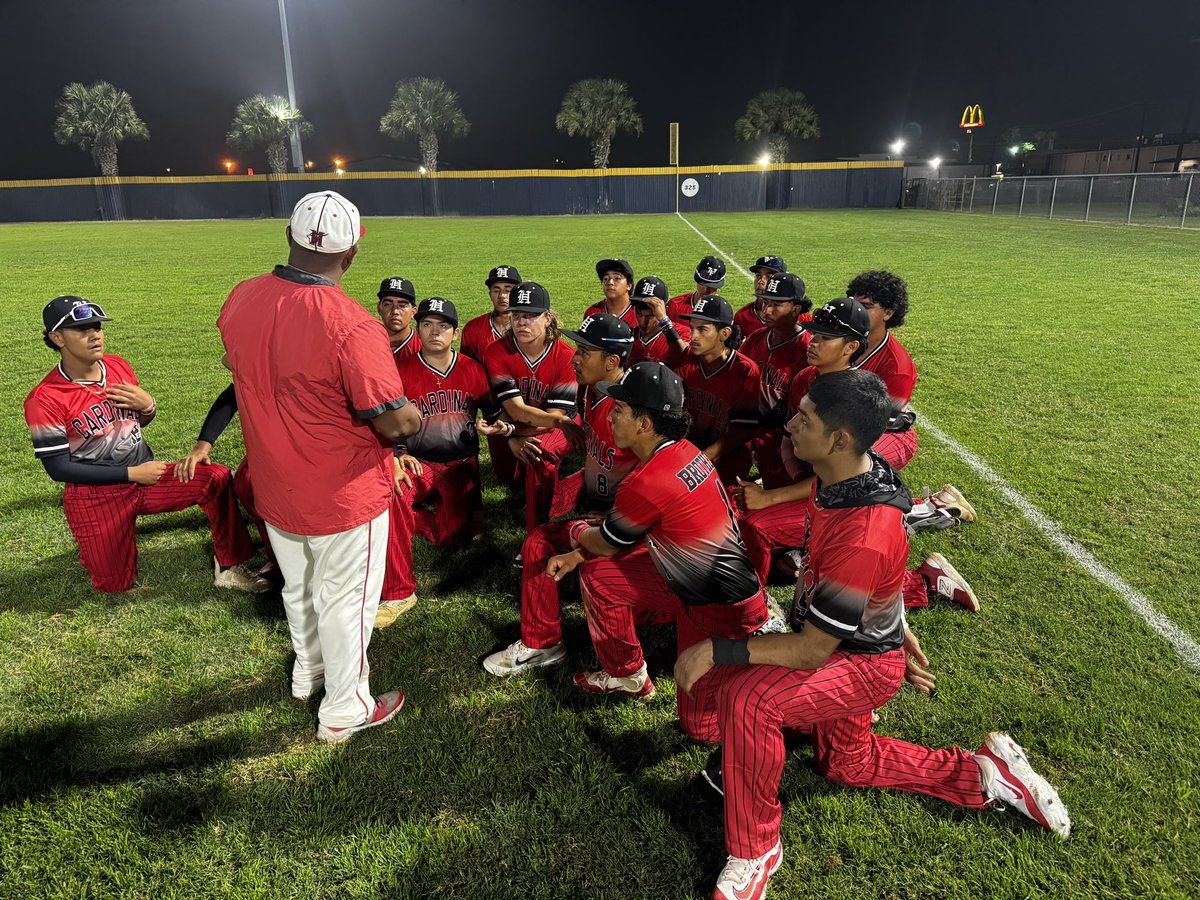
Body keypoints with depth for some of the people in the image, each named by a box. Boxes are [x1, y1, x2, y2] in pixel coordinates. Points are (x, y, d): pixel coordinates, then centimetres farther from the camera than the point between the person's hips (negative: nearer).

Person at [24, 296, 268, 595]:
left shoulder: (118, 366, 1)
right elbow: (58, 467, -15)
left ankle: (229, 567, -10)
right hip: (95, 497, -4)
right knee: (115, 585, 5)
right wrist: (132, 473, -15)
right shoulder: (45, 399, -17)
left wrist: (148, 406, -10)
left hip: (145, 476, 4)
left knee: (217, 477, -20)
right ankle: (96, 544, 38)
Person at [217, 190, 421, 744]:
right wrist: (416, 416, -5)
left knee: (298, 588, 27)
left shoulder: (240, 300, -8)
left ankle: (307, 673, 51)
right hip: (343, 497, -6)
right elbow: (397, 422, -27)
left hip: (273, 487, 7)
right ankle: (344, 710, 32)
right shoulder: (352, 328, -31)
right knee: (343, 600, 13)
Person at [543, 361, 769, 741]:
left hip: (722, 610, -9)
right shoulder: (685, 451, -1)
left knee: (701, 724, 5)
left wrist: (578, 534, 15)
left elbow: (604, 543, -7)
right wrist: (576, 556, 11)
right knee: (598, 574, 9)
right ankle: (626, 676, 26)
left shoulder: (647, 482, -29)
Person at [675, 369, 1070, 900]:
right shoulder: (846, 475, -13)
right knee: (847, 763, 28)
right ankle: (985, 773, 38)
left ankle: (755, 850, -8)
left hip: (863, 665, -9)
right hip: (848, 642, 9)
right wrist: (892, 623, 21)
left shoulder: (861, 538, -39)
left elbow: (811, 650, -32)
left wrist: (716, 650, -28)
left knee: (745, 699, -30)